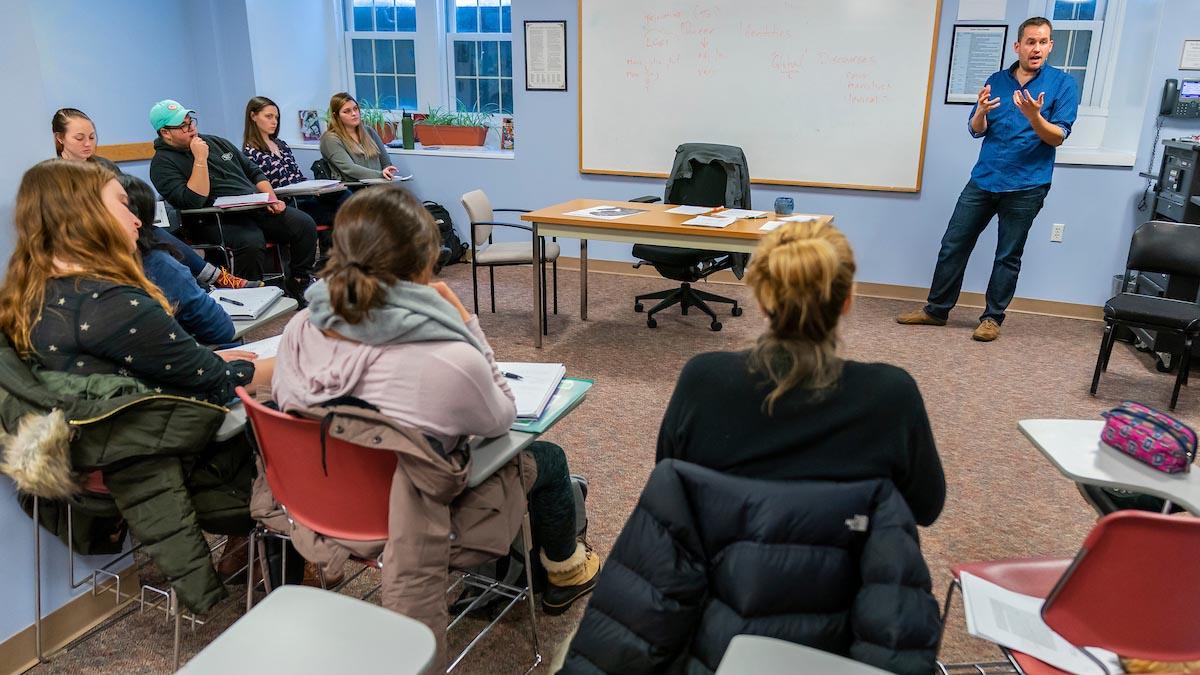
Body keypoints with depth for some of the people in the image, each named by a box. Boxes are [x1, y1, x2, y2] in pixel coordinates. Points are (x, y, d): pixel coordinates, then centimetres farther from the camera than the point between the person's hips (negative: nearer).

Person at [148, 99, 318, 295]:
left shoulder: (216, 142, 20)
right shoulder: (163, 163, 0)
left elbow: (254, 173, 23)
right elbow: (193, 201, -15)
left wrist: (272, 199, 6)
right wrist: (200, 159, -14)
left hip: (257, 207, 6)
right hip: (219, 220, -6)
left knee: (305, 224, -15)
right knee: (251, 242, -38)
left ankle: (299, 285, -2)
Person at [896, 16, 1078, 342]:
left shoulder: (1063, 84, -2)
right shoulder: (996, 80, 7)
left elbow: (1057, 137, -8)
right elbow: (976, 131, 6)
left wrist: (1034, 116, -27)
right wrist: (981, 112, -17)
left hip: (1025, 186, -3)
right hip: (983, 180, 3)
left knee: (1008, 256, 5)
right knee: (953, 245, 4)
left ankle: (992, 318, 17)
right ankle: (936, 309, 16)